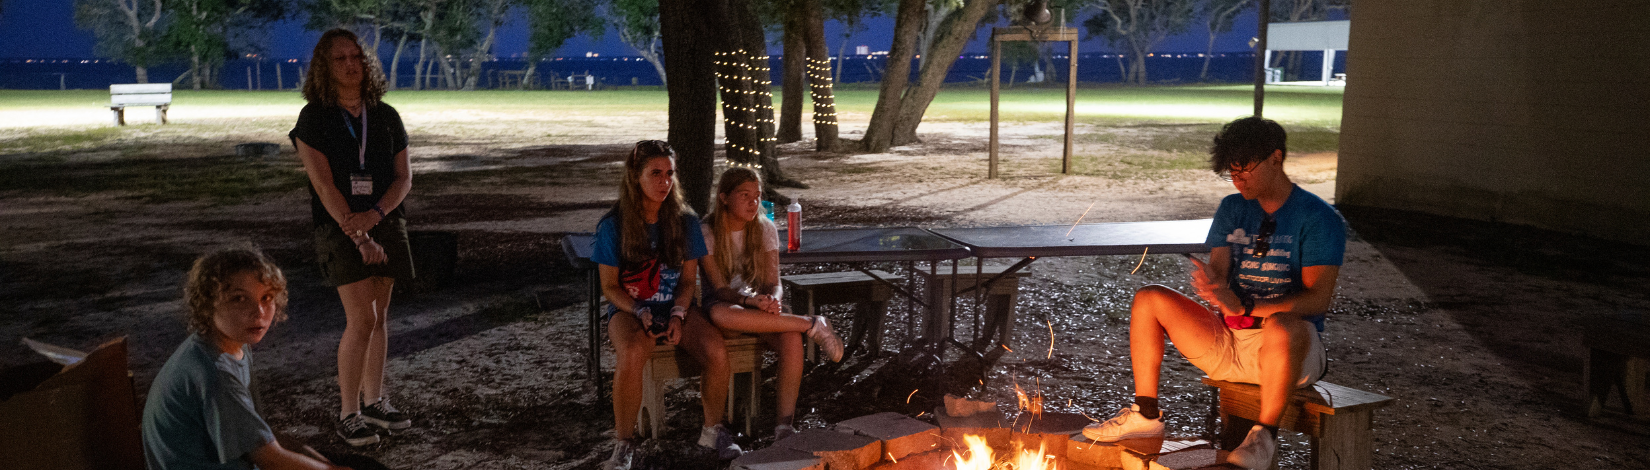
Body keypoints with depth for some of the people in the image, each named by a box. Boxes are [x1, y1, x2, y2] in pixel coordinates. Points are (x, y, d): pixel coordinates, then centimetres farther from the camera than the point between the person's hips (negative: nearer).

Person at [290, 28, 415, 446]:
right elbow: (324, 185, -11)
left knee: (379, 316, 9)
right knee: (362, 319, -11)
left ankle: (374, 402, 21)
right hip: (339, 227, -4)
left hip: (385, 223, 4)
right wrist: (360, 237, -17)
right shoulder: (314, 118, -4)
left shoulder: (386, 117, 7)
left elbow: (404, 178, 4)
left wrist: (373, 215, -14)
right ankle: (348, 414, 0)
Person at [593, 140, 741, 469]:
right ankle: (623, 443, -15)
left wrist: (678, 315, -12)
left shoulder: (685, 221, 2)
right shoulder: (613, 226, -5)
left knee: (717, 352, -25)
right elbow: (609, 286, -1)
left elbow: (688, 280, 6)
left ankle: (712, 430, 1)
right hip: (628, 309, -2)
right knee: (631, 356, -36)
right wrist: (641, 313, -17)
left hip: (677, 308, 3)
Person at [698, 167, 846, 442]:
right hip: (723, 304, -2)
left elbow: (772, 283, -4)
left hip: (758, 307, 3)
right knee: (721, 314, -42)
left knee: (792, 338, -32)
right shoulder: (707, 233, -10)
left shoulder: (765, 230, 0)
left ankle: (784, 425, -30)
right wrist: (749, 300, -36)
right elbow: (720, 288, -15)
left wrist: (771, 300, -29)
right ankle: (812, 325, -29)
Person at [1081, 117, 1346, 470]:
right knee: (1149, 299, -9)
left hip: (1285, 350, -6)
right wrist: (1213, 288, -27)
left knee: (1282, 326, -41)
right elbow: (1216, 271, 0)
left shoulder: (1319, 218, -8)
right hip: (1226, 344, 6)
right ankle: (1145, 416, -4)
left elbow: (1318, 298, -18)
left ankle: (1265, 436, -22)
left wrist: (1246, 307, -31)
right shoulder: (1232, 209, 10)